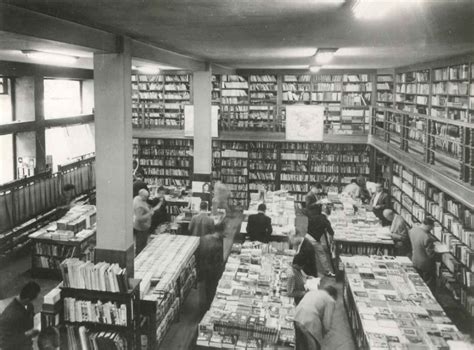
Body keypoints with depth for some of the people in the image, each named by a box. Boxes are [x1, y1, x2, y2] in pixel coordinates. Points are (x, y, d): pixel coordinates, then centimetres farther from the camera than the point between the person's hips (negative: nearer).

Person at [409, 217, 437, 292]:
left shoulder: (412, 230, -8)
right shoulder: (427, 237, -33)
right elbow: (430, 254, -26)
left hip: (415, 262, 7)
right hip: (425, 264, -7)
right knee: (429, 285, 13)